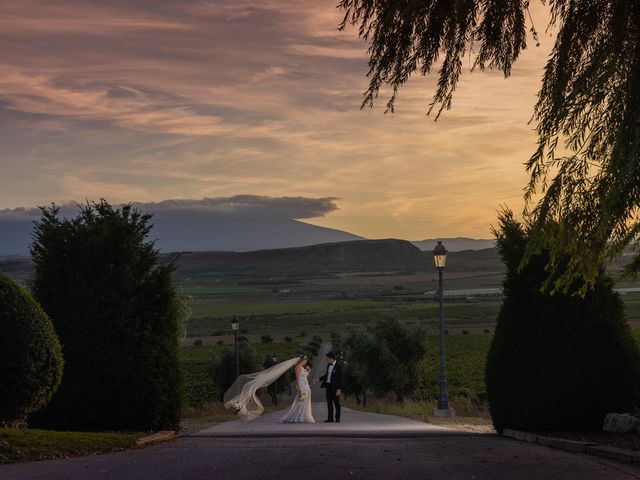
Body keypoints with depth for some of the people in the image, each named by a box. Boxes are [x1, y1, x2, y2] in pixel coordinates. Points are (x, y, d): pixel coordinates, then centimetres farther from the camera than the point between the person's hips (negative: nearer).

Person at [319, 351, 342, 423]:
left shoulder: (338, 366, -12)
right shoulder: (328, 365, 11)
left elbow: (340, 378, -13)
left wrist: (339, 389, -18)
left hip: (335, 387, -7)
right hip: (328, 386, 7)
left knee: (336, 403, 2)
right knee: (329, 403, 7)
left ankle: (337, 418, 9)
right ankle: (330, 418, 11)